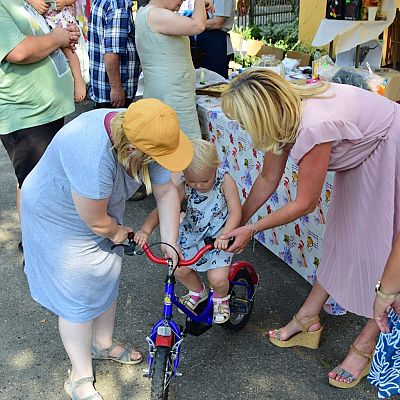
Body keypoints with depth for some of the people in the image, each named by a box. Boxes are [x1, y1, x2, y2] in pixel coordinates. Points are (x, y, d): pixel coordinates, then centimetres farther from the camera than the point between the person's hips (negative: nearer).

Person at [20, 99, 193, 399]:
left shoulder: (144, 136, -21)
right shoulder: (94, 155, -43)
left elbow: (167, 192, -10)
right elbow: (96, 221, -30)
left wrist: (170, 241, -11)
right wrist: (117, 232, -10)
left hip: (103, 213, 7)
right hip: (60, 222, -7)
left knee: (108, 283, 18)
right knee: (79, 300, 2)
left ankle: (103, 344, 43)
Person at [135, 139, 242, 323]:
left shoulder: (225, 181, -23)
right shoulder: (184, 188, -18)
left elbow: (235, 211, -25)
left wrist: (224, 235, -40)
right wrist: (146, 229, -40)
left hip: (219, 236, -3)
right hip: (192, 233, 3)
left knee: (217, 278, -15)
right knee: (179, 270, -4)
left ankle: (221, 298, 23)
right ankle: (198, 292, 31)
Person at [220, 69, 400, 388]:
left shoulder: (314, 127, -38)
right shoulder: (283, 116, -11)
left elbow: (304, 204, -25)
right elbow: (267, 180, 2)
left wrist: (251, 230, -14)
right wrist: (238, 222, 7)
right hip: (362, 151, 8)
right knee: (341, 239, 12)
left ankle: (365, 345, 12)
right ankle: (308, 320, 22)